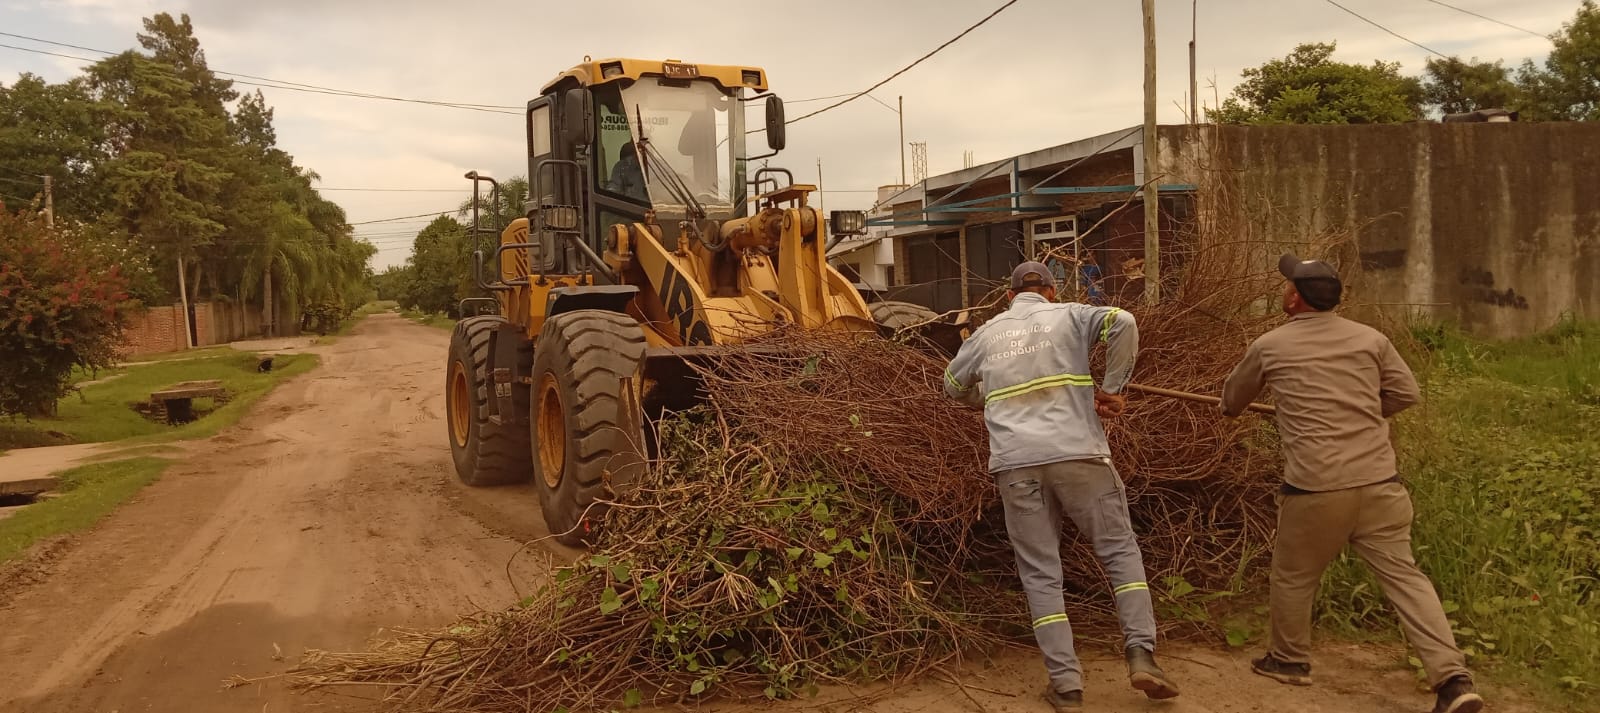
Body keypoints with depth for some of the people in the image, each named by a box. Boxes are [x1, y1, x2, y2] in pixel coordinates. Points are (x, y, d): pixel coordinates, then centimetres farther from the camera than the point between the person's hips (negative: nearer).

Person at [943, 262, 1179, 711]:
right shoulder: (1068, 316, 12)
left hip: (1015, 464, 2)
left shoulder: (988, 333, 20)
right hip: (1076, 453, -1)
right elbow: (1122, 323, -7)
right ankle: (1141, 655, 1)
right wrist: (1112, 388, 0)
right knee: (1119, 549, 12)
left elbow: (953, 386, 32)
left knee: (1040, 574, 7)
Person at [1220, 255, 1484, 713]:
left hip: (1315, 488, -2)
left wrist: (1229, 409, 43)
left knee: (1294, 575, 17)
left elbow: (1233, 399, 19)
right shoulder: (1370, 339, 7)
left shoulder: (1269, 346, 3)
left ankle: (1289, 659, 33)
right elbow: (1406, 393, 9)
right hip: (1379, 484, 3)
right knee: (1403, 575, 7)